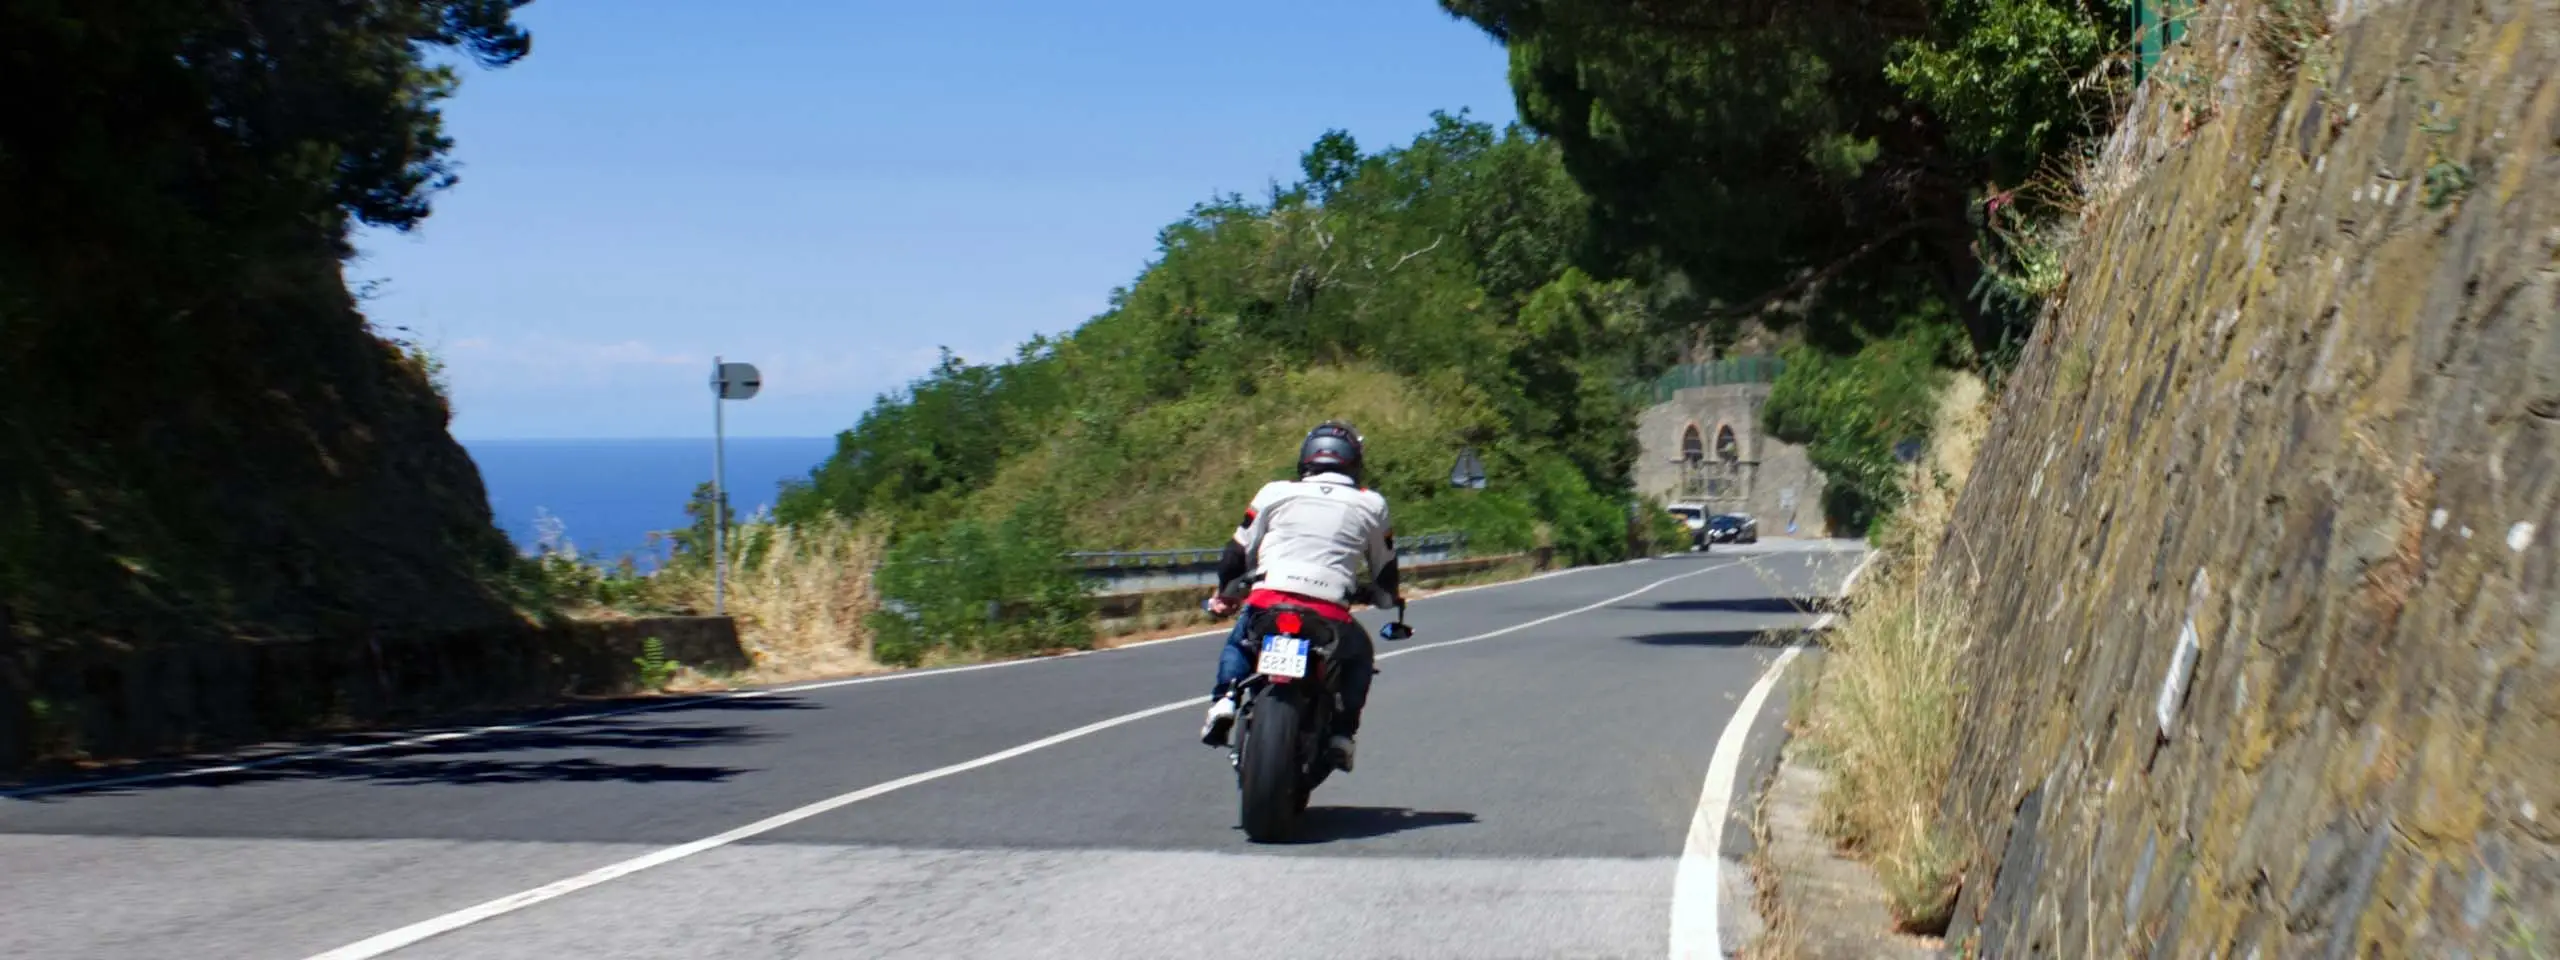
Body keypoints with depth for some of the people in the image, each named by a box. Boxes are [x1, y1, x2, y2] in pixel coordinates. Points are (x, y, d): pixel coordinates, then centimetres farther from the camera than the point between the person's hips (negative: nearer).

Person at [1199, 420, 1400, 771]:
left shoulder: (1275, 492, 15)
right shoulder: (1371, 505, 17)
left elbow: (1238, 552, 19)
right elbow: (1385, 569, 26)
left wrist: (1225, 593, 38)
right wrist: (1393, 607, 47)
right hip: (1330, 617, 0)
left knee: (1238, 643, 33)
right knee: (1360, 656, 31)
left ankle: (1225, 699, 6)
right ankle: (1342, 732, 12)